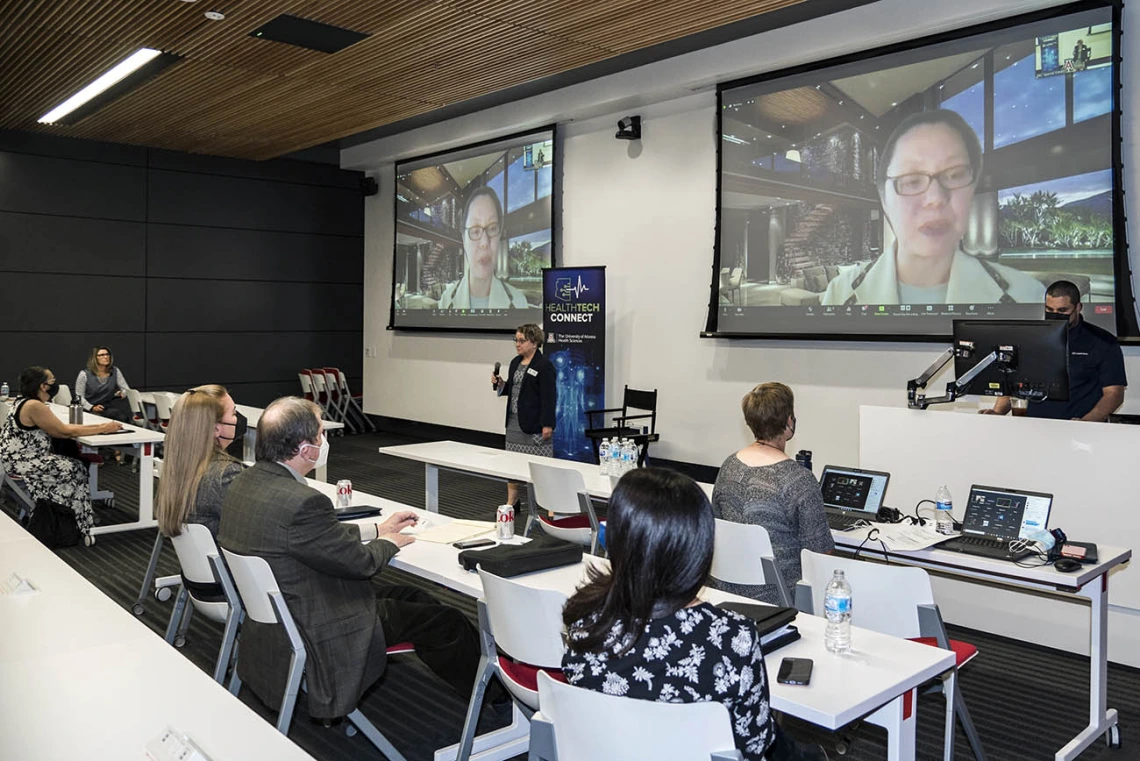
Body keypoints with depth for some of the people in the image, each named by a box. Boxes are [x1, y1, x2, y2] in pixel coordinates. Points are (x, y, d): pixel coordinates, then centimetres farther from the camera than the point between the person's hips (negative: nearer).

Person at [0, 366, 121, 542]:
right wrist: (103, 429, -11)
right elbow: (65, 431, -16)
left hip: (22, 459, 9)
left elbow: (60, 428, 9)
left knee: (74, 465, 9)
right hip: (22, 463, -9)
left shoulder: (24, 402, 10)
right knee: (77, 470, -2)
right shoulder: (34, 406, -21)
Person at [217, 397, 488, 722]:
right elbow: (359, 561, -19)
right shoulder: (302, 502, -32)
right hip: (314, 637, -10)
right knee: (447, 621, 2)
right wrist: (388, 542, 2)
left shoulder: (245, 482, -2)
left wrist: (377, 529, 13)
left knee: (409, 596, 20)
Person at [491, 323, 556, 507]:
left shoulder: (544, 366, -12)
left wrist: (547, 425, -20)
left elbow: (549, 397, -16)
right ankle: (511, 501, 24)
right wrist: (500, 383, 1)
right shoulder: (515, 362, 13)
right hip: (514, 422, 8)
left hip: (535, 424, -8)